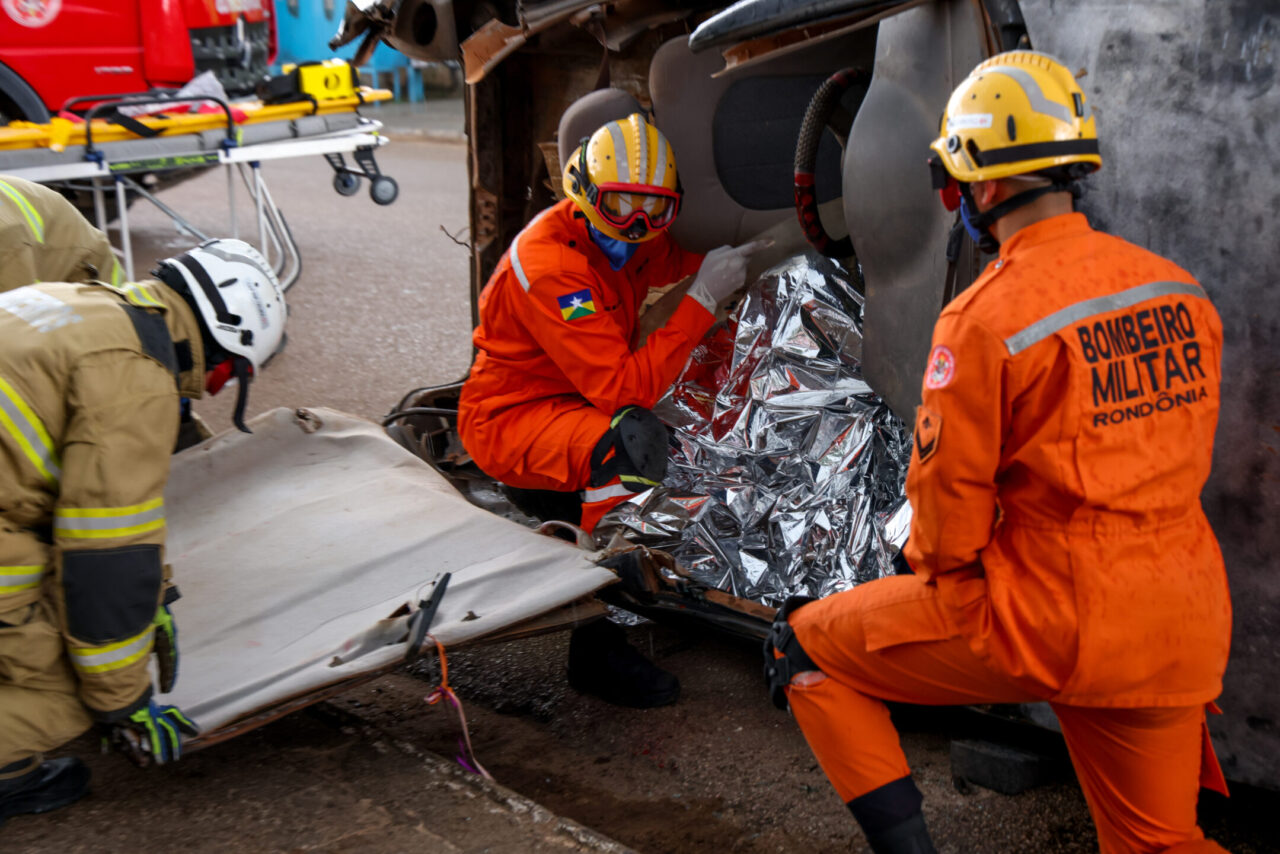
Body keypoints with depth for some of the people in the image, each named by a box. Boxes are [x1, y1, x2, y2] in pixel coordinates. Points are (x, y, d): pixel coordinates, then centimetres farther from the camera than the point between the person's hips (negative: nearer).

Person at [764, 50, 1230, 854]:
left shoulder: (986, 318, -18)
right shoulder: (1179, 290, 3)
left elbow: (947, 493, -11)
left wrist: (932, 564, 10)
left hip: (1045, 616, -6)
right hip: (1184, 627, 7)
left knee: (804, 645, 9)